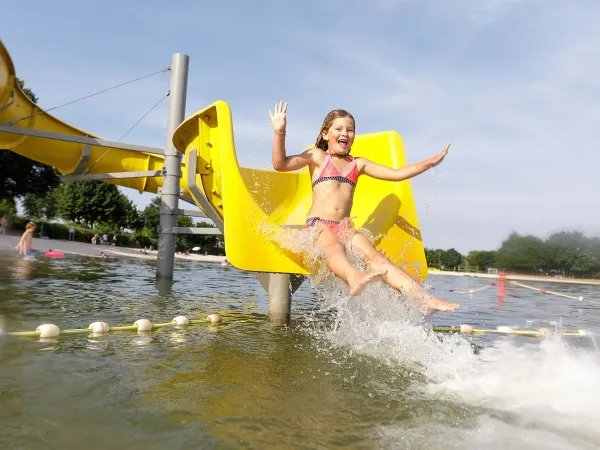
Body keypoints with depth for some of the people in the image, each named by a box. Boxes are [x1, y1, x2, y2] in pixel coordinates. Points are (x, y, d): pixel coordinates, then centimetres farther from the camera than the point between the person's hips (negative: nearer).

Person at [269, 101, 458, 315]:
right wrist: (279, 132, -13)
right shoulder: (317, 156, 13)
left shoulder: (358, 164, 24)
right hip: (319, 224, -3)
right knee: (333, 247, -37)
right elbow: (280, 164, 0)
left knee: (375, 257, -21)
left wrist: (431, 162, 19)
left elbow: (396, 174, 23)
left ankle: (424, 300, -36)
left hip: (346, 227, 3)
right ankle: (354, 278, -69)